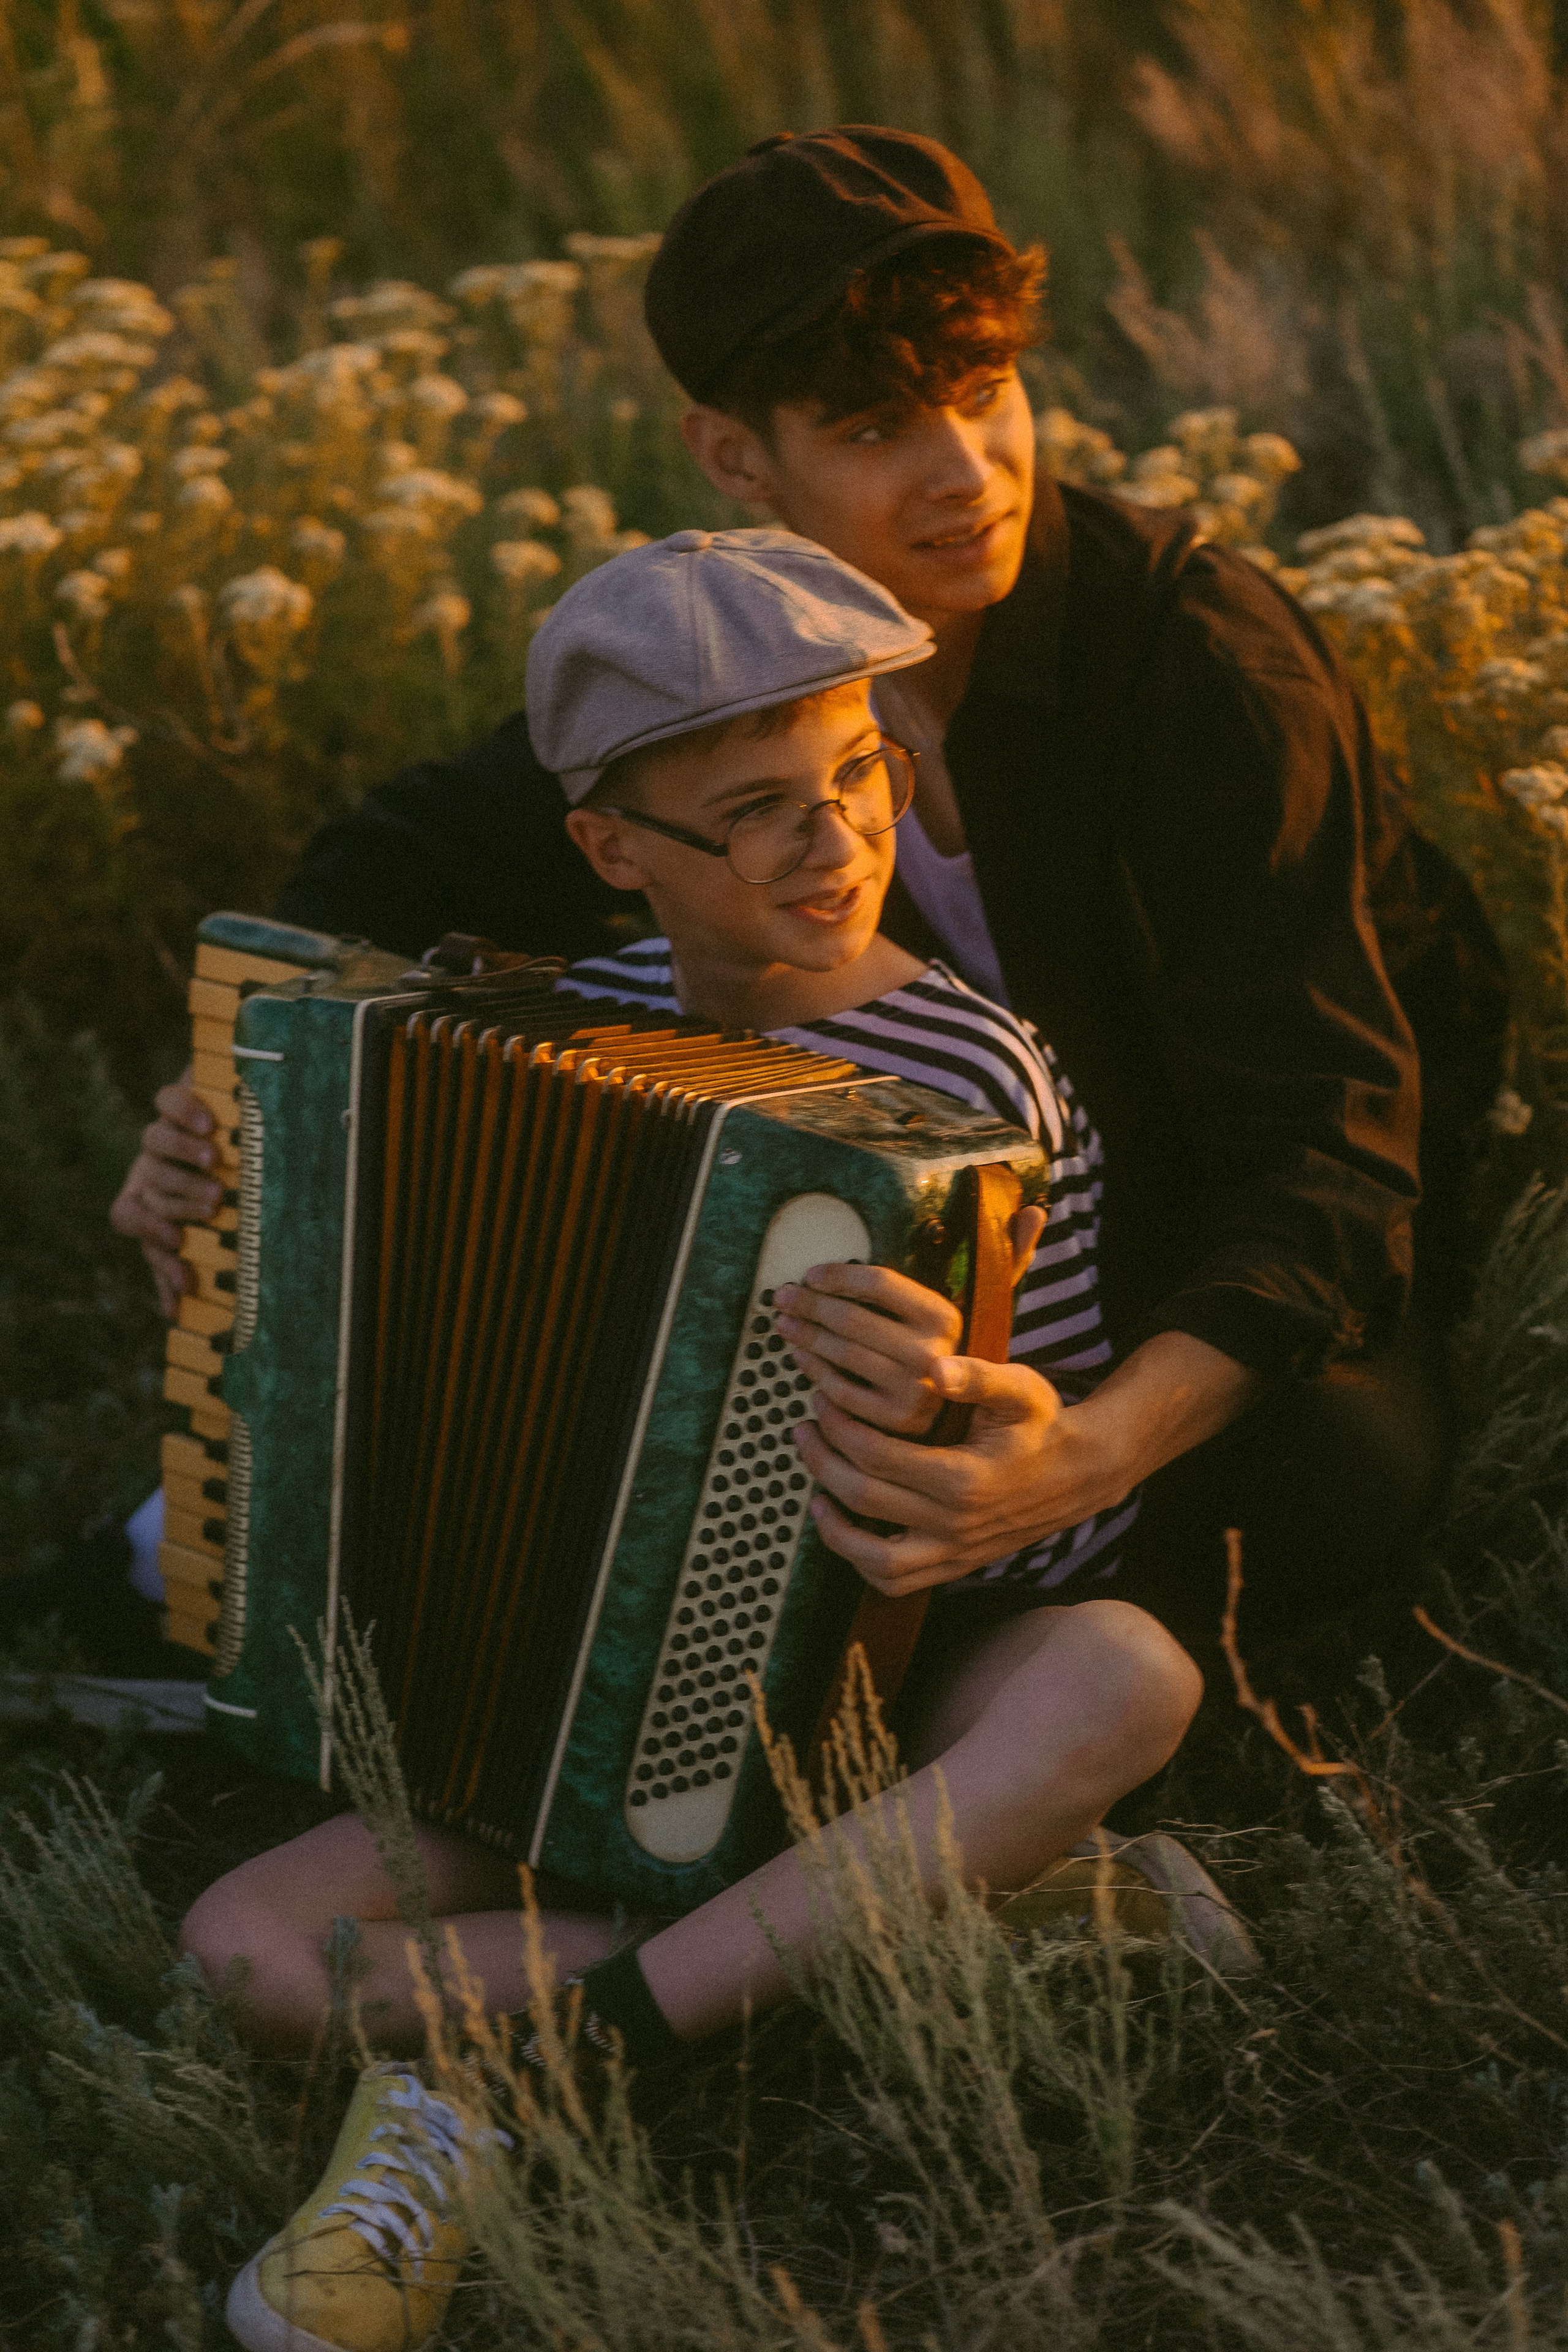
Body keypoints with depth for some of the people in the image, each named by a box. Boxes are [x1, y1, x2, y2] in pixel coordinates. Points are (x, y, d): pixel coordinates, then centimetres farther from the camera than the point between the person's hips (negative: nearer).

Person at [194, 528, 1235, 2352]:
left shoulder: (977, 1086, -13)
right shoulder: (572, 1022, 0)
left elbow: (1079, 1524, -12)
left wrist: (945, 1430, -34)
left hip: (885, 1721, -3)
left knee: (1128, 1673, -36)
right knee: (244, 1944, -18)